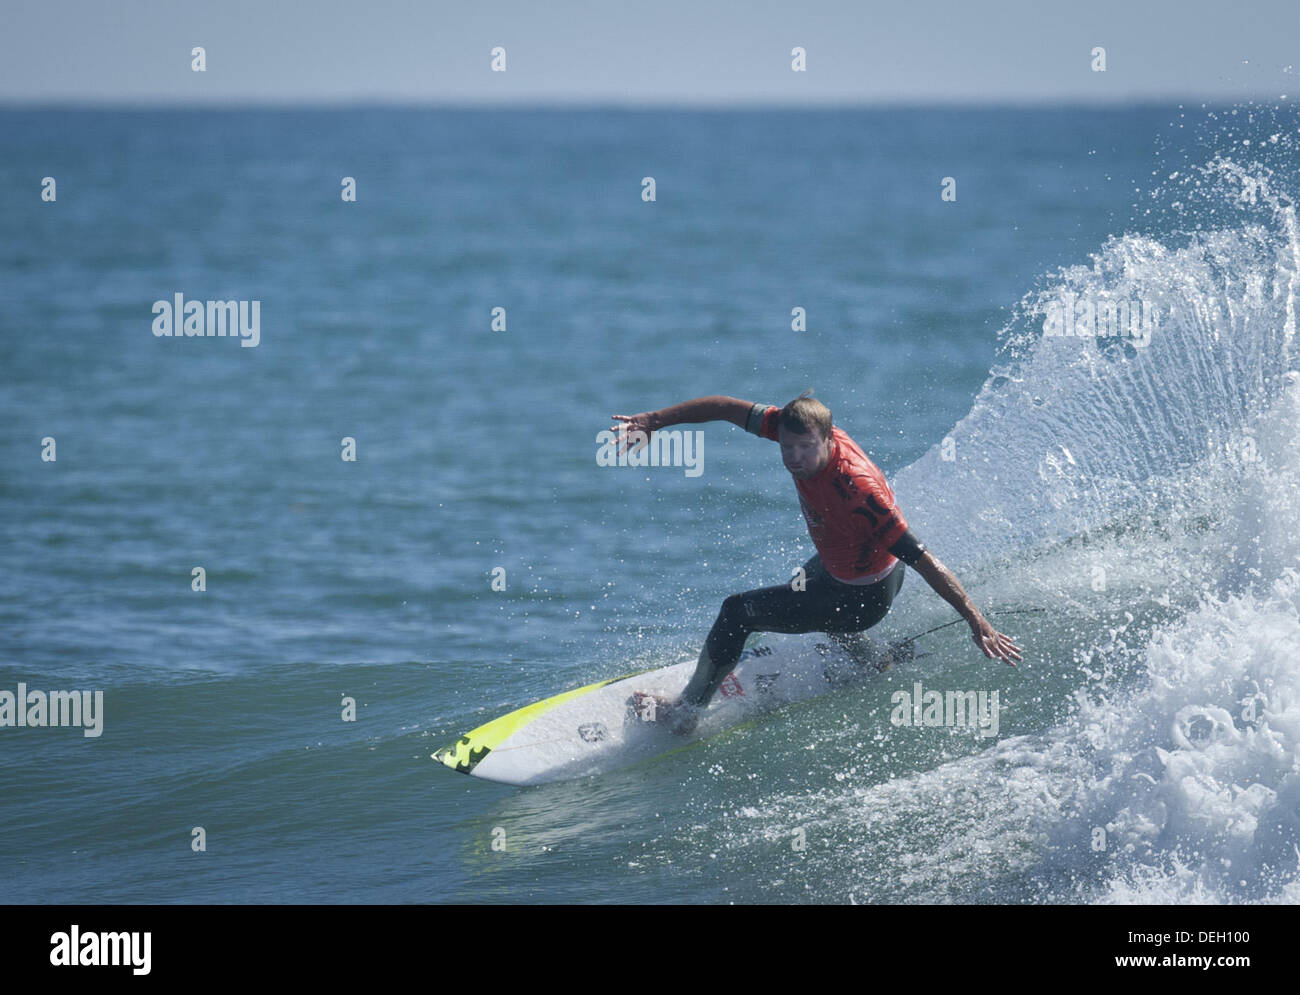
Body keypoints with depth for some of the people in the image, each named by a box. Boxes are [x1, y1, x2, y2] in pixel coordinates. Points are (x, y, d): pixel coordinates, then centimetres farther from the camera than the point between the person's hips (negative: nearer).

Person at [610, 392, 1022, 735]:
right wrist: (651, 421, -10)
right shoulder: (798, 427, -23)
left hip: (862, 597, -8)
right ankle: (867, 663, 66)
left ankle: (686, 711, 20)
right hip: (833, 562, 8)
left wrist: (977, 624, -38)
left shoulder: (857, 491, -41)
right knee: (806, 583, 41)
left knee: (737, 613, -1)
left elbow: (923, 561, -39)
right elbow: (729, 408, -10)